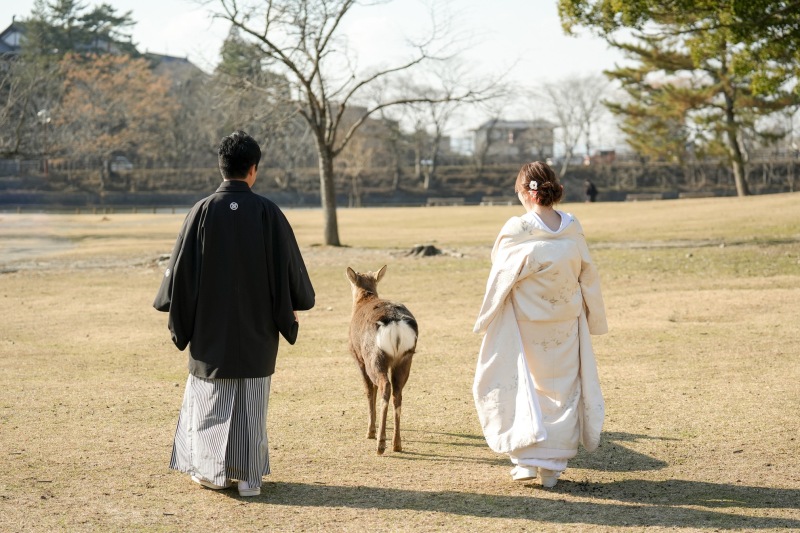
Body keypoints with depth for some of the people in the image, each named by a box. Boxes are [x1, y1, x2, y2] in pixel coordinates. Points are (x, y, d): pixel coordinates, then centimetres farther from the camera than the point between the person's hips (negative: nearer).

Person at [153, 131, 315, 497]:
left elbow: (180, 265, -4)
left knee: (211, 397, 13)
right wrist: (295, 305, 15)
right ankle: (248, 477, 7)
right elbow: (290, 264, -2)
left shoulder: (202, 212, -9)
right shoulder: (268, 213, -9)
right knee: (252, 402, 7)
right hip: (257, 326, 0)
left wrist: (172, 305, 12)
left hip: (212, 323, 0)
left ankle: (212, 471, 20)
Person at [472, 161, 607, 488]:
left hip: (524, 325, -3)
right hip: (566, 325, 3)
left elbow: (501, 279, -8)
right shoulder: (572, 229, -4)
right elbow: (588, 277, 4)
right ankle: (552, 466, 14)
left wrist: (487, 320, 6)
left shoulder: (516, 231, -16)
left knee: (519, 386, 12)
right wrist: (593, 320, 16)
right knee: (561, 389, 12)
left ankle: (526, 458, 6)